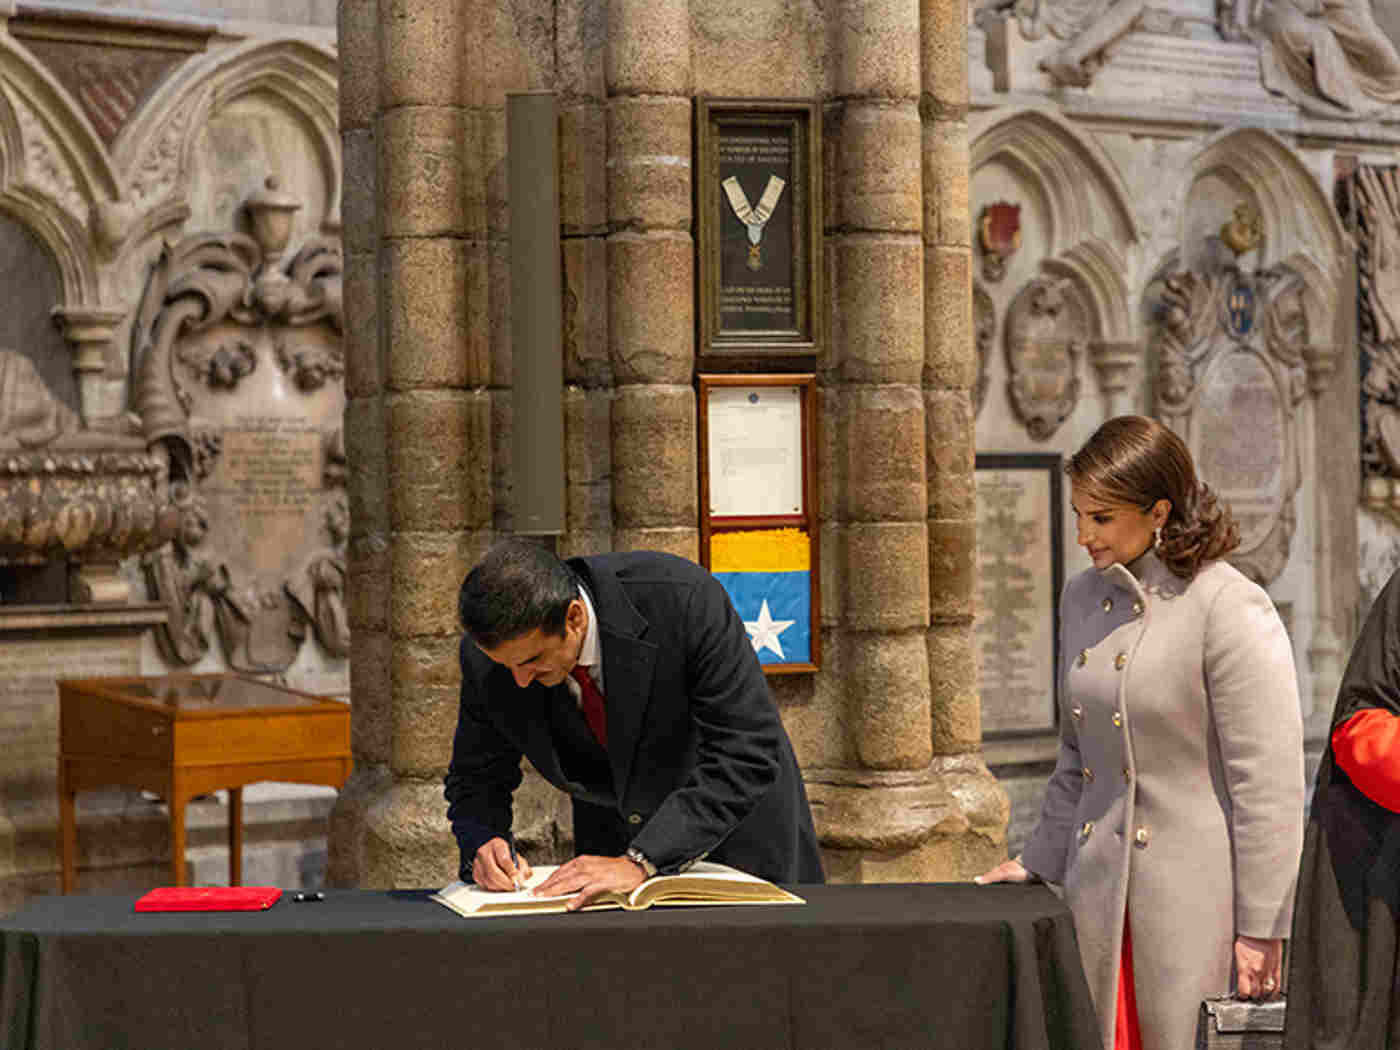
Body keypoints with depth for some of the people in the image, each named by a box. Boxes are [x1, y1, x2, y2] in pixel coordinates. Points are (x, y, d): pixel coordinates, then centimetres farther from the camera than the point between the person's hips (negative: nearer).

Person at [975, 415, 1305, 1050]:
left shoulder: (1229, 609, -13)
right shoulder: (1083, 598, 10)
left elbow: (1270, 782, -13)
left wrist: (1261, 927, -13)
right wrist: (1040, 861, 16)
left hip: (1197, 892, -6)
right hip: (1100, 888, 7)